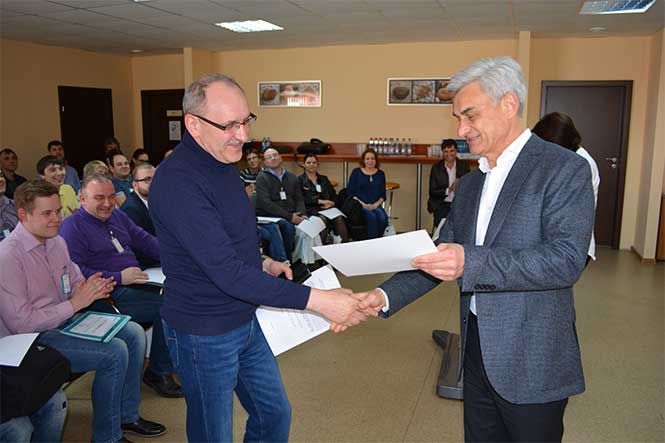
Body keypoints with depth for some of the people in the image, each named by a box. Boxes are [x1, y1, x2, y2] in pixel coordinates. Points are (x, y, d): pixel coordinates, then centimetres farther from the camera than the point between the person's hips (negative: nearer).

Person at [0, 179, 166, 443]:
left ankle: (127, 416, 13)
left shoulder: (57, 242, 6)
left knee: (133, 333, -1)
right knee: (114, 352, -23)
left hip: (67, 320, 9)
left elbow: (76, 281, 17)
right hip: (36, 337, -9)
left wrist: (91, 289, -8)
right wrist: (75, 303, -22)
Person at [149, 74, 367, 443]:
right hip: (204, 334, -8)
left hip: (246, 321, 8)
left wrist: (261, 264, 2)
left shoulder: (222, 160, 3)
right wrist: (317, 300, -34)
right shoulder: (177, 181, -27)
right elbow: (227, 273, -32)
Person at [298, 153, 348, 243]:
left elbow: (334, 195, 20)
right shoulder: (300, 180, 11)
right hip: (311, 209, -3)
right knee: (323, 219, -37)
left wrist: (331, 203, -4)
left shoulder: (324, 179, 26)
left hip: (327, 208, 3)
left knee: (339, 218, -30)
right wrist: (320, 201, -10)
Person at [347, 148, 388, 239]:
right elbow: (350, 192, 2)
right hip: (359, 206, -2)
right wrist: (363, 204, -9)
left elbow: (383, 195, 14)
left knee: (383, 217, -30)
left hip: (375, 206, 2)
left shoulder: (380, 174, 15)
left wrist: (376, 204, -5)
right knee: (372, 216, -33)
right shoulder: (356, 172, 7)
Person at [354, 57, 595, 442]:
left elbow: (567, 259, -23)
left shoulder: (565, 169, -12)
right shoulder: (471, 183, 10)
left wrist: (471, 263, -32)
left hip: (531, 362, -6)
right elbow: (441, 256, 10)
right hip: (477, 350, 7)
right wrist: (385, 296, -3)